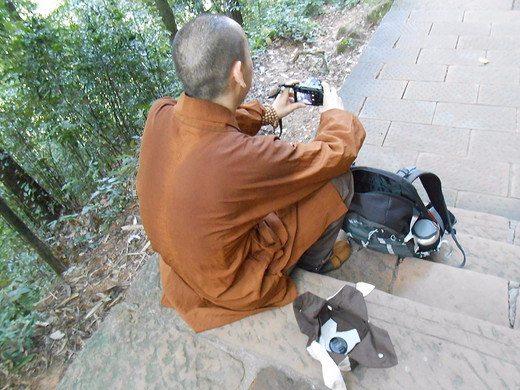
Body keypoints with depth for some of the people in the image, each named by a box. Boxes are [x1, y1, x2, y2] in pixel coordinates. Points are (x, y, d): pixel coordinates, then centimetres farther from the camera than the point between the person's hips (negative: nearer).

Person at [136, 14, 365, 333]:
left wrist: (268, 114, 11)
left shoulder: (160, 114, -18)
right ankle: (315, 261, 23)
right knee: (338, 177, -8)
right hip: (236, 283, -6)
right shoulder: (246, 157, -40)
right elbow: (339, 151, -21)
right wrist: (334, 111, 1)